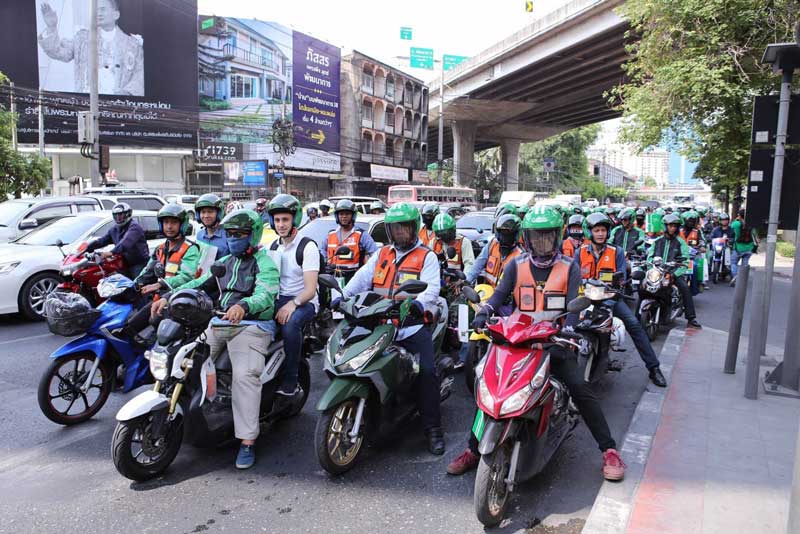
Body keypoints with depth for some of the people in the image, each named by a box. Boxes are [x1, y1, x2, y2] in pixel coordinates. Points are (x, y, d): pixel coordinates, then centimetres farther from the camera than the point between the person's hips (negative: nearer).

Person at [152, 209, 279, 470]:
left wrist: (243, 305, -41)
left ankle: (247, 441, -20)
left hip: (251, 325, -7)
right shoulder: (225, 263, 23)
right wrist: (168, 297, 1)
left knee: (245, 376, -23)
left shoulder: (264, 262, -2)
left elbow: (265, 295, -20)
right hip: (218, 323, 7)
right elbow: (199, 284, 15)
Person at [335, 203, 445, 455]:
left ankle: (433, 428, -6)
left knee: (427, 370, -18)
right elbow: (362, 277, 8)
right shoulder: (381, 254, 21)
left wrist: (419, 304, -30)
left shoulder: (427, 257, 7)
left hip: (412, 323, -3)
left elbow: (431, 288, -8)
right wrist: (343, 295, -11)